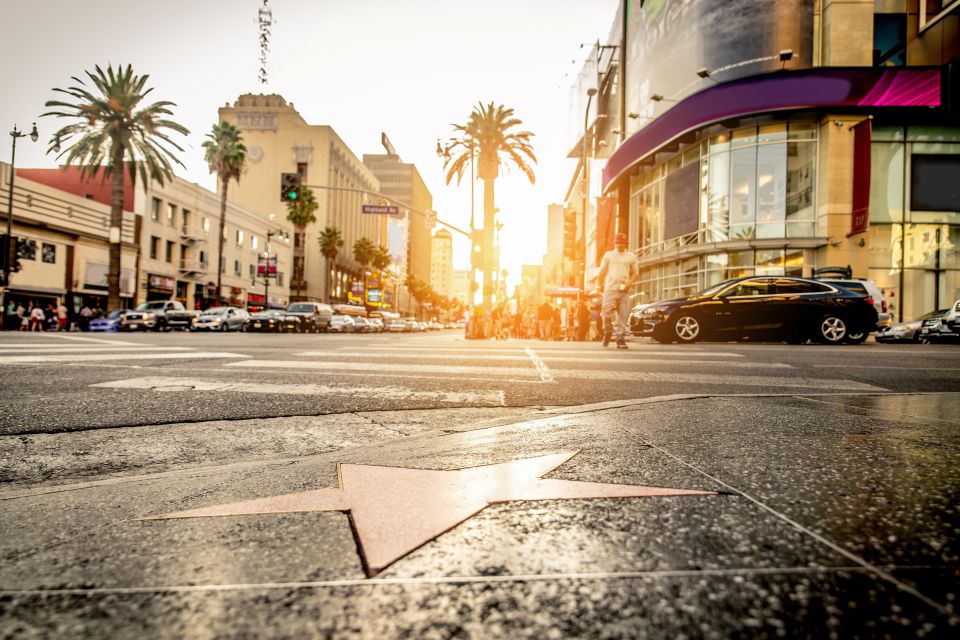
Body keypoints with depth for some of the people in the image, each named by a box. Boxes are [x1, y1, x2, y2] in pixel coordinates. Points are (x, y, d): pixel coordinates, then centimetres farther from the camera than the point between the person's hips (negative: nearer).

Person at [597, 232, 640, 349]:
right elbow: (602, 271, 12)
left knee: (623, 315, -4)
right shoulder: (608, 255, 14)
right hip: (610, 288, -1)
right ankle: (607, 332, 13)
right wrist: (601, 285, 2)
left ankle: (620, 338, 1)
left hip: (624, 290, 1)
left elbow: (635, 272, 14)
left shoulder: (631, 257, 14)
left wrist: (630, 283, -5)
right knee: (607, 312, -11)